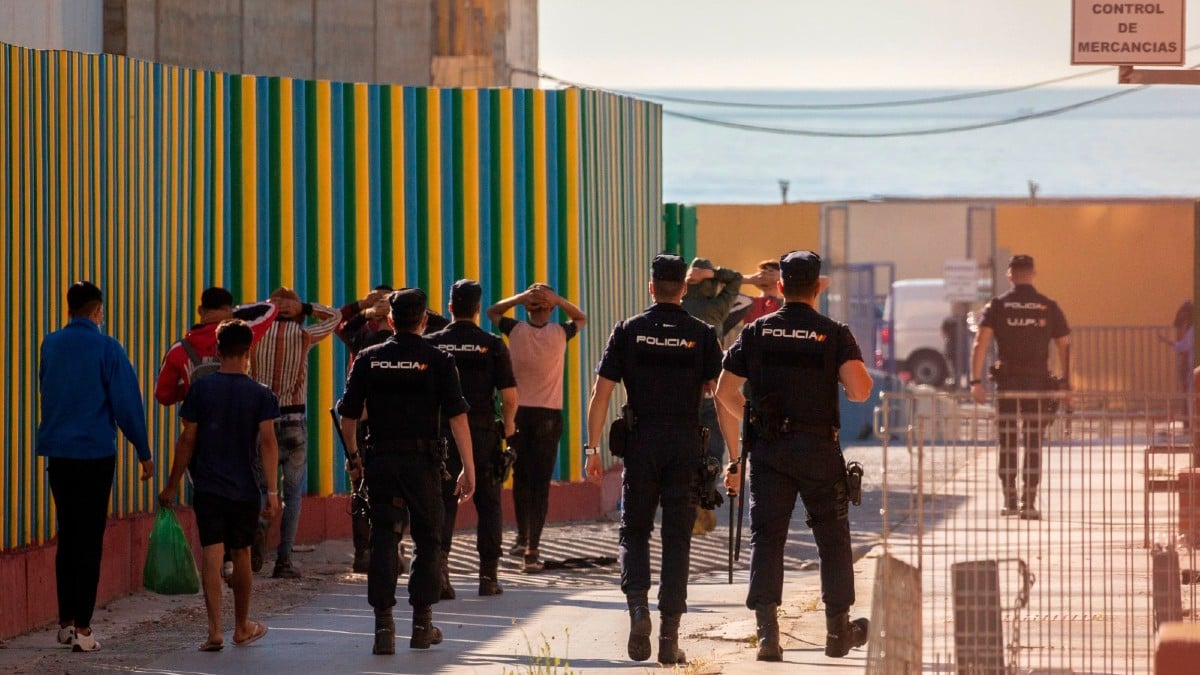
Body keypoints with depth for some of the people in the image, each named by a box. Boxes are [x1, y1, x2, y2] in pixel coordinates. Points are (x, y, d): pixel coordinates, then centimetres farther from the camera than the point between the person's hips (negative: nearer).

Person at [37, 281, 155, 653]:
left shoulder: (50, 346, 5)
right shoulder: (107, 349, -9)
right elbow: (128, 404, -9)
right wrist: (144, 452, 0)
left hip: (58, 454, 5)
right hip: (95, 454, -5)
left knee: (67, 538, 14)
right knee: (90, 541, -2)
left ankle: (66, 621, 15)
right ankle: (82, 629, -5)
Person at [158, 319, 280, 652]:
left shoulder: (201, 389, -2)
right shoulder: (260, 394, -2)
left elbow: (187, 441, -1)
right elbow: (267, 441, -10)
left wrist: (172, 486, 7)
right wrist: (272, 491, -10)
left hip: (207, 487, -1)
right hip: (245, 488, 1)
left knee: (211, 555, -5)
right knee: (241, 554, 15)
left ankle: (215, 629, -17)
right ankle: (242, 627, 29)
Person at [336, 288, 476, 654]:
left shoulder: (369, 359, 4)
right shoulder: (438, 360, -2)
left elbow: (348, 415, 4)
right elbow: (457, 417, -8)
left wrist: (353, 456, 20)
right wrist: (468, 469, -7)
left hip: (381, 459, 1)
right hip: (423, 460, -1)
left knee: (382, 540, 4)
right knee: (427, 540, 12)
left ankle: (383, 625, -4)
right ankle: (422, 623, 15)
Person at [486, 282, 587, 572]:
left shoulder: (516, 331, -7)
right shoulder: (559, 334, -7)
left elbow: (492, 311, 13)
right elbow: (581, 318, 14)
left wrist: (520, 297, -2)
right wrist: (558, 299, -1)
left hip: (519, 413, 1)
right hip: (549, 415, -1)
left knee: (521, 478, 19)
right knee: (540, 483, -3)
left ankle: (523, 538, 29)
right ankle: (532, 550, -11)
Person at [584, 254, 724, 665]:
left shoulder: (628, 331, 1)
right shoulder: (702, 335, 2)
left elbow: (601, 393, -1)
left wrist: (593, 449, 2)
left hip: (641, 444, 0)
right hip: (686, 443, 0)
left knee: (634, 531, 13)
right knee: (676, 539, 5)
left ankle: (637, 606, -11)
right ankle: (670, 636, 2)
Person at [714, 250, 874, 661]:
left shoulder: (756, 332, 3)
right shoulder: (833, 334, -4)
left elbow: (725, 392, 4)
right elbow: (859, 391, -16)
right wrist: (859, 378, 7)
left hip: (767, 449, 1)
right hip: (818, 447, -1)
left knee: (766, 538, 3)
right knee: (832, 538, 11)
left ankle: (767, 631, -8)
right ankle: (838, 630, 18)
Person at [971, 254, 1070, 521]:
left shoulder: (997, 306, 0)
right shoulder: (1049, 307, 2)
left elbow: (980, 344, -9)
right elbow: (1064, 345, 1)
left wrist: (976, 382, -11)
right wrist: (1066, 381, 7)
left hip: (1007, 381, 0)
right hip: (1038, 381, 0)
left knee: (1007, 444, 11)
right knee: (1033, 445, 3)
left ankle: (1009, 501, 13)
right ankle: (1029, 503, -2)